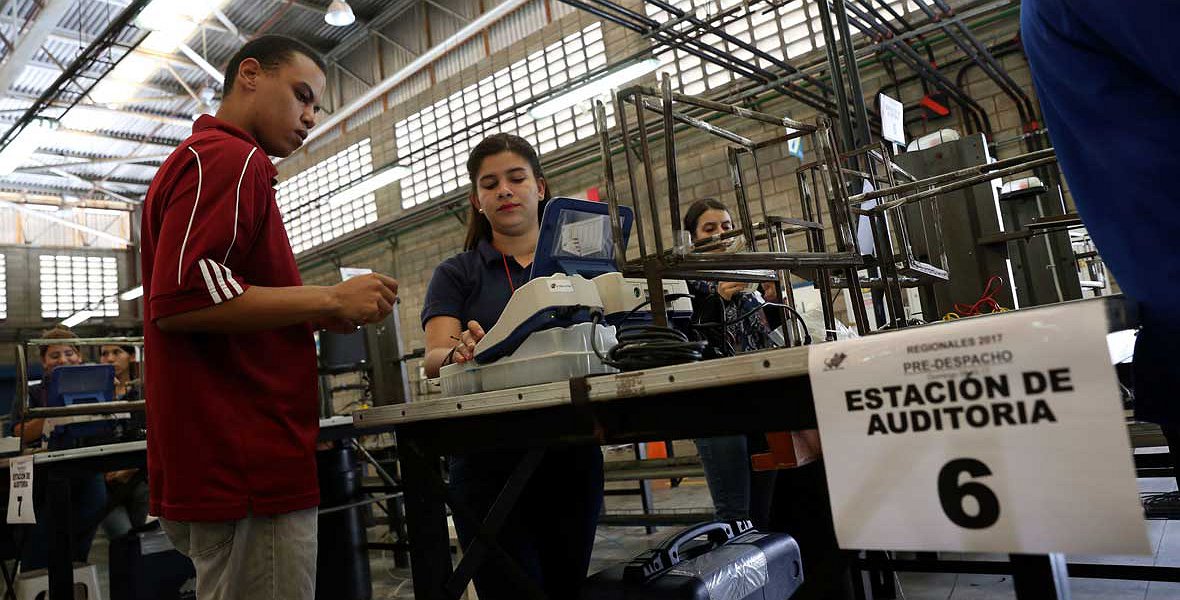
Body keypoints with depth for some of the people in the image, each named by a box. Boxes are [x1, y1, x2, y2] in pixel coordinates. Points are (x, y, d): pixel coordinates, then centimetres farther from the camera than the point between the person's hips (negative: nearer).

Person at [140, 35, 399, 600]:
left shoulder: (196, 158, 23)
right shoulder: (231, 157, -10)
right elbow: (182, 299, -23)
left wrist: (318, 314, 13)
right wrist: (330, 300, -16)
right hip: (246, 472, -11)